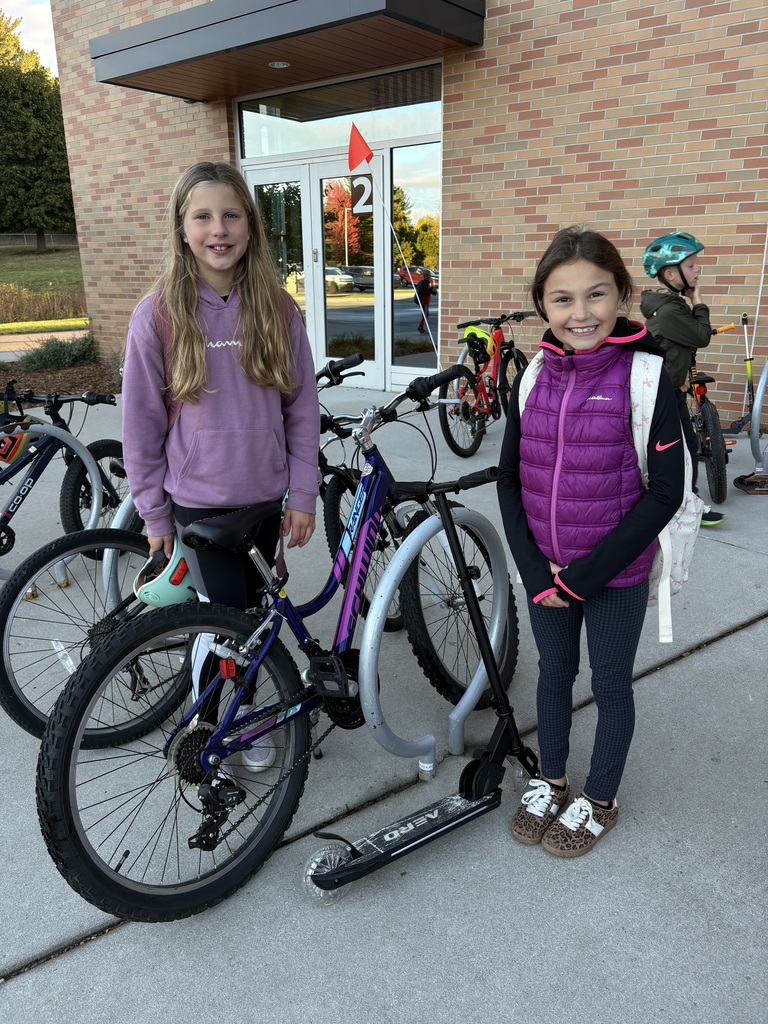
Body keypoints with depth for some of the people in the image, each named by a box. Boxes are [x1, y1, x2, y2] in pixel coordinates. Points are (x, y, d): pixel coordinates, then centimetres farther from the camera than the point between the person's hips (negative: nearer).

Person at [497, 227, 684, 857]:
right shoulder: (532, 378, -2)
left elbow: (665, 492, -15)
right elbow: (509, 476, 2)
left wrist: (587, 572, -17)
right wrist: (534, 570, -8)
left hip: (616, 573, -3)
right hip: (544, 571, 4)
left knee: (611, 683, 13)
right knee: (554, 671, 19)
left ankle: (599, 801, 36)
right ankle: (551, 781, 42)